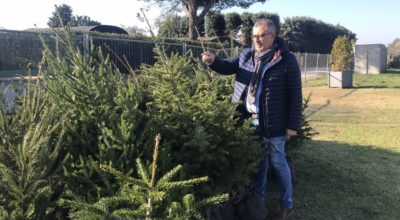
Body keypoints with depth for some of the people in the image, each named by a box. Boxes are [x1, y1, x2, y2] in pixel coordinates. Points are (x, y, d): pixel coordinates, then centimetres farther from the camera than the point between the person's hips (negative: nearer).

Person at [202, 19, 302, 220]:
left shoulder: (286, 60, -11)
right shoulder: (247, 55, 5)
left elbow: (295, 95, -10)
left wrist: (293, 125, -11)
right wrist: (213, 61, -15)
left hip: (272, 123, -5)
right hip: (250, 121, 5)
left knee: (277, 162, 8)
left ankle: (287, 204, 26)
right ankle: (258, 198, 36)